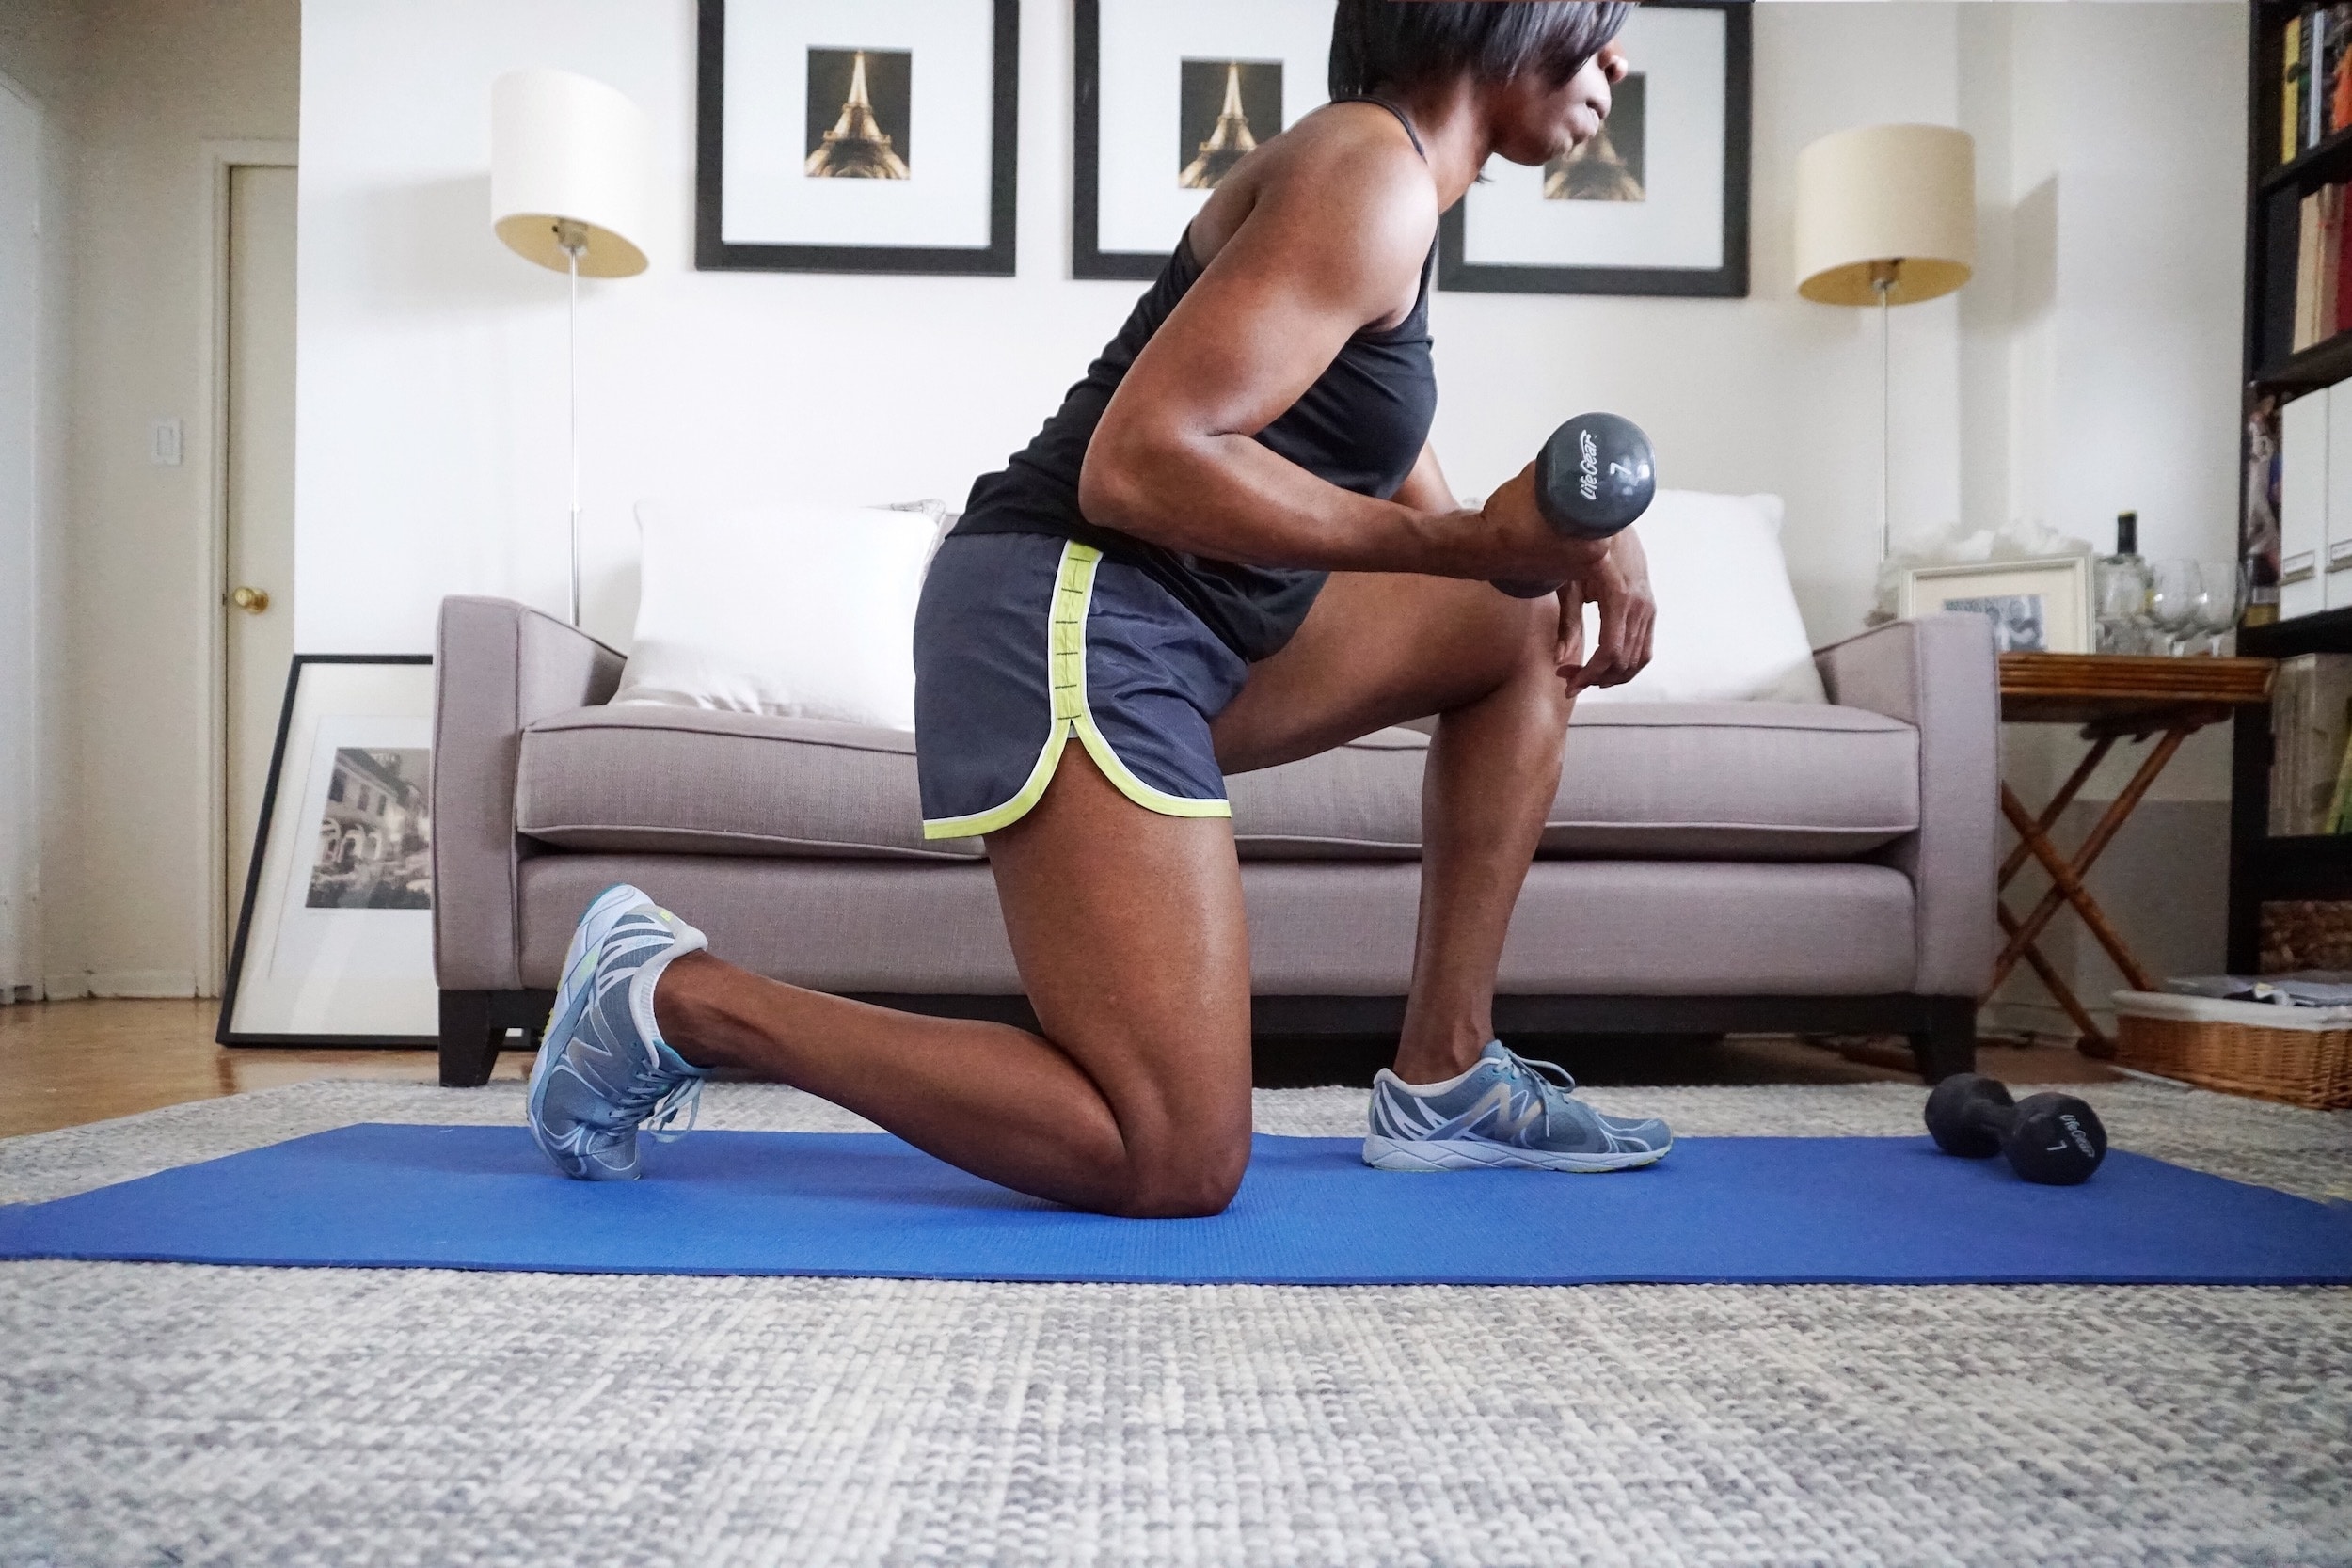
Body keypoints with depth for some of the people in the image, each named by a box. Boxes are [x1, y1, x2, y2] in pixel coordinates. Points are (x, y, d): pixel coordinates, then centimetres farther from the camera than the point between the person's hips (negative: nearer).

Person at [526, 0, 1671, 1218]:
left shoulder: (1390, 185, 22)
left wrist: (1561, 549, 6)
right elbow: (1140, 463, -22)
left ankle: (1445, 1080, 14)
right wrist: (1472, 543, -18)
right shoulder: (1366, 169, -10)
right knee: (1177, 1165, -14)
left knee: (1523, 636, 17)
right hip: (1075, 618, -10)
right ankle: (677, 998, -4)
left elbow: (1405, 500, 25)